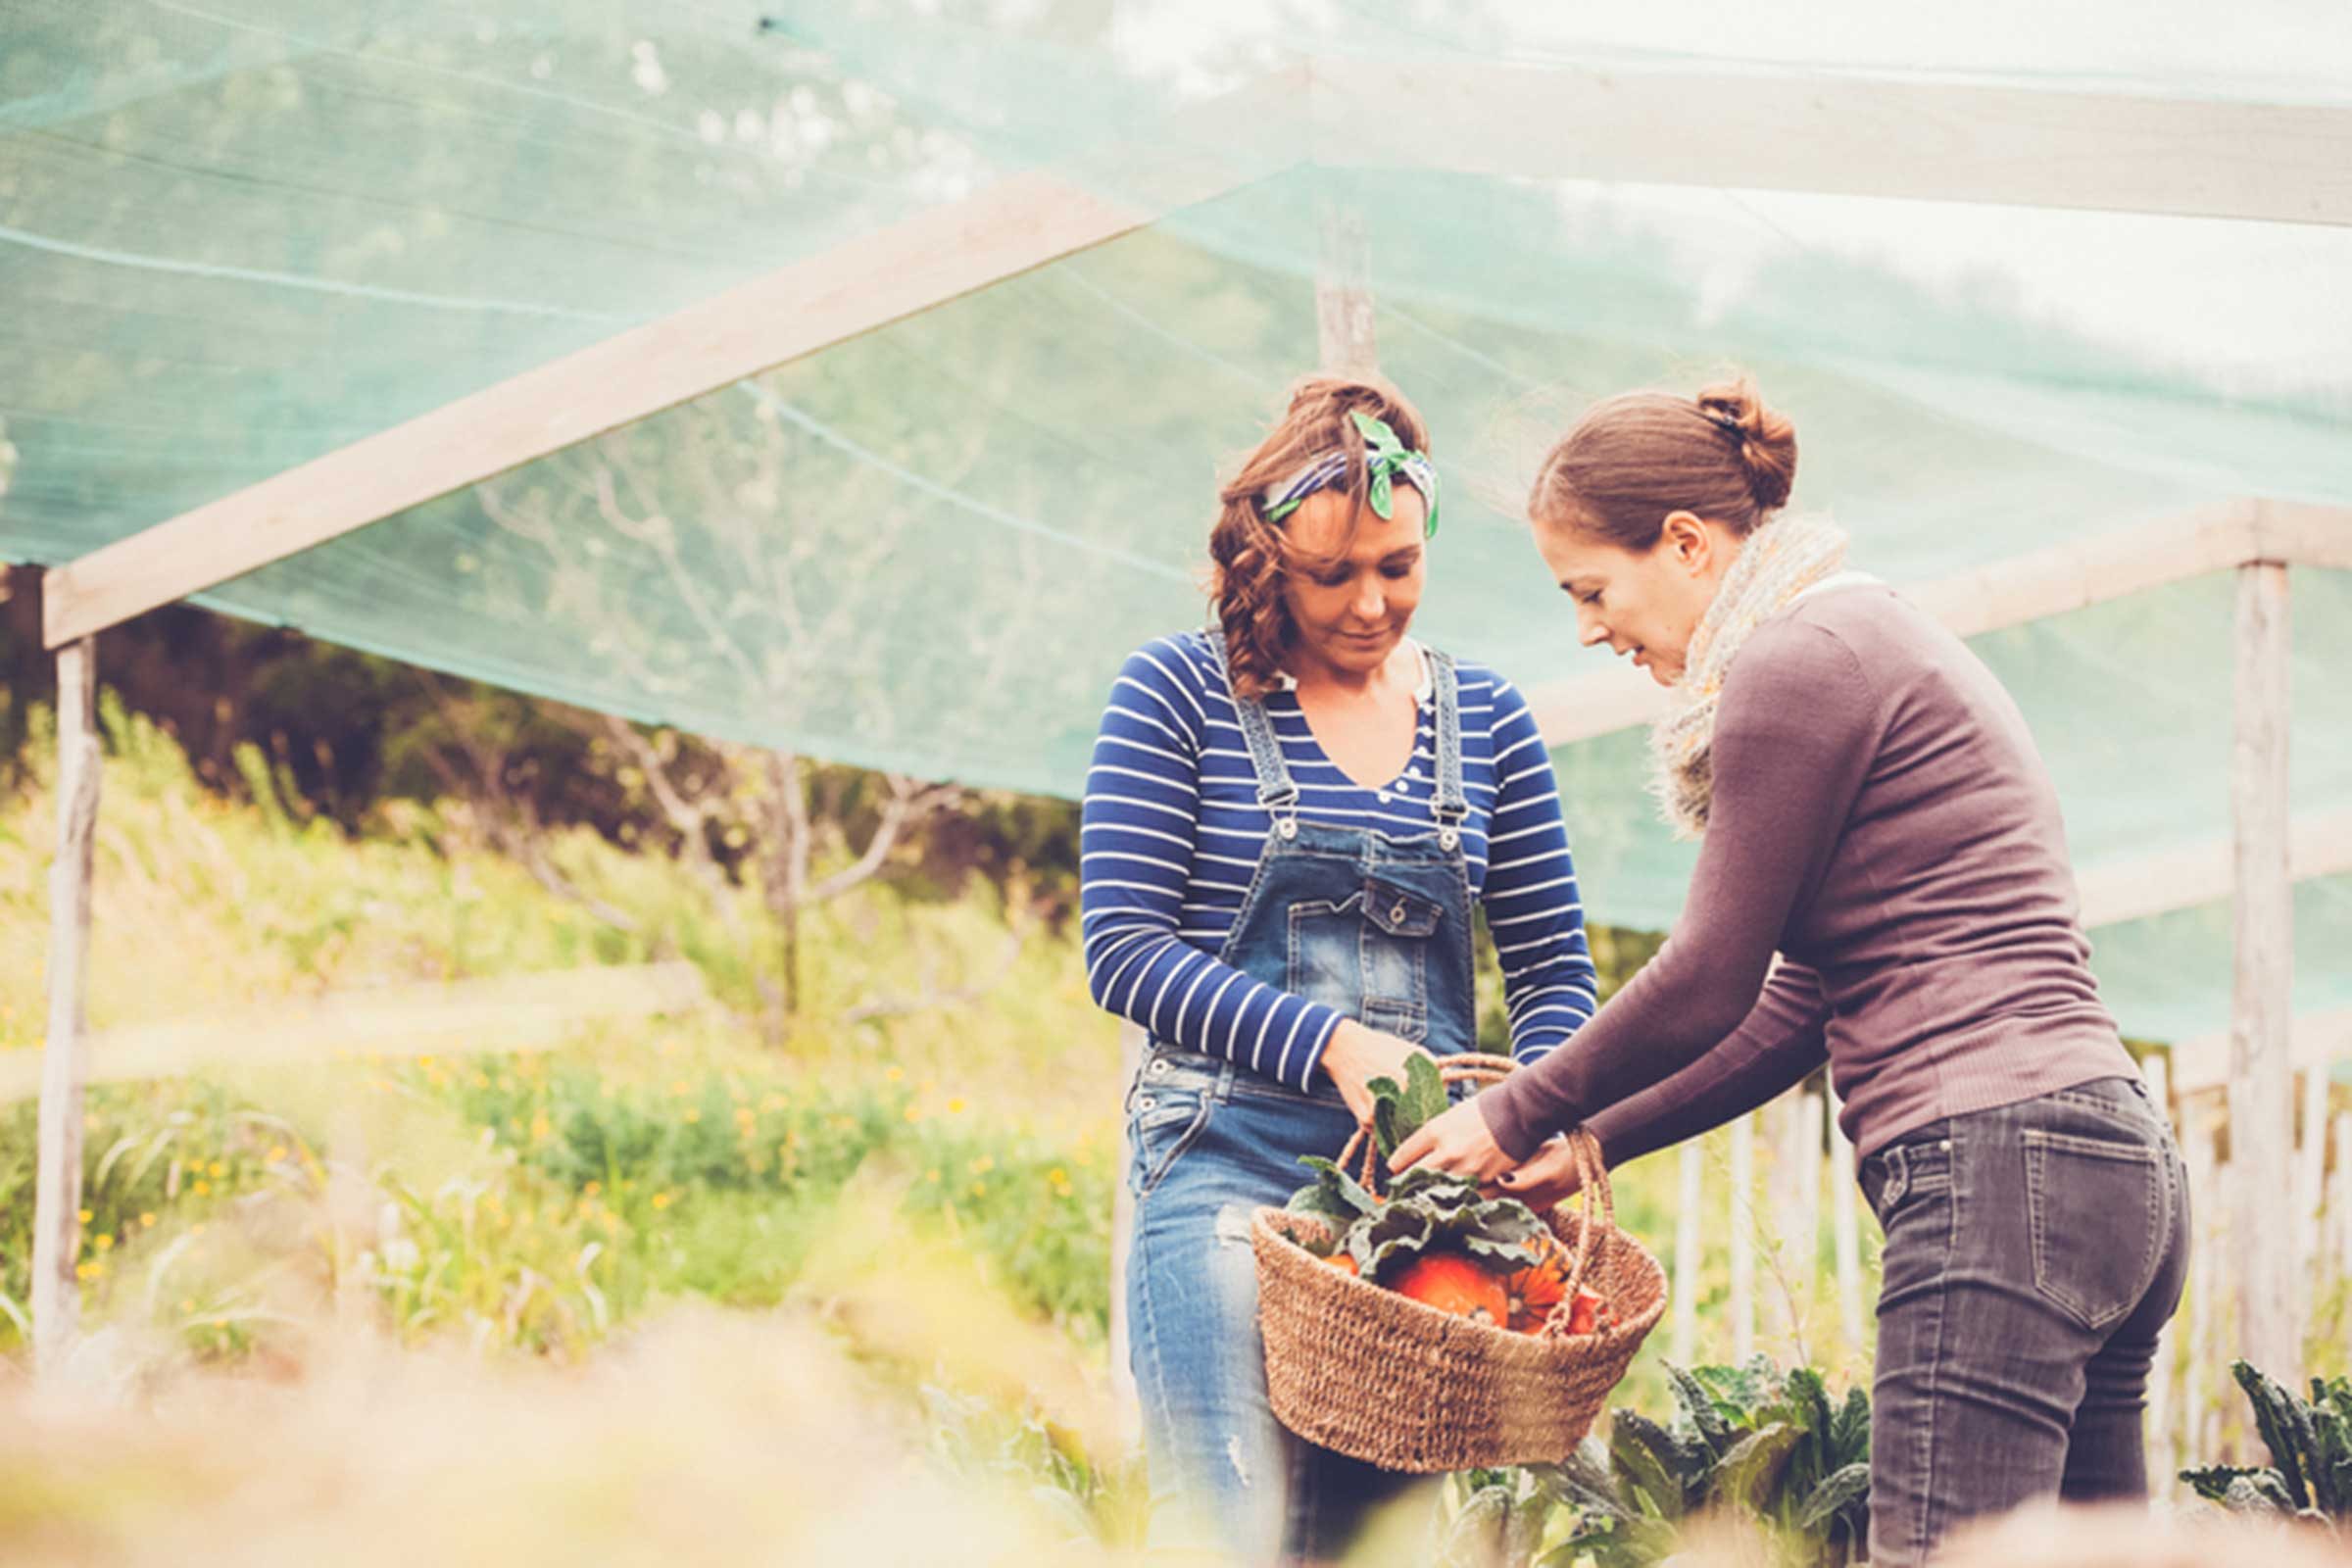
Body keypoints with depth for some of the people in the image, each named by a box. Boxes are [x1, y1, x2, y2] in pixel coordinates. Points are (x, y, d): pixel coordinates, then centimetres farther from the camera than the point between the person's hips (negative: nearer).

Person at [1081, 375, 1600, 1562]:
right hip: (1225, 1168, -4)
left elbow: (1554, 966, 13)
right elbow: (1124, 950, -5)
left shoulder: (1483, 719, 13)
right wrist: (1327, 1044, -17)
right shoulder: (1179, 694, 1)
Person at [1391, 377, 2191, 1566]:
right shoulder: (1881, 644, 24)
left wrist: (1519, 1118, 9)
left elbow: (1709, 982, -5)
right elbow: (1798, 1009, 25)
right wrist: (1595, 1144, 24)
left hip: (1998, 1169, -11)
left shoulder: (1798, 664, -7)